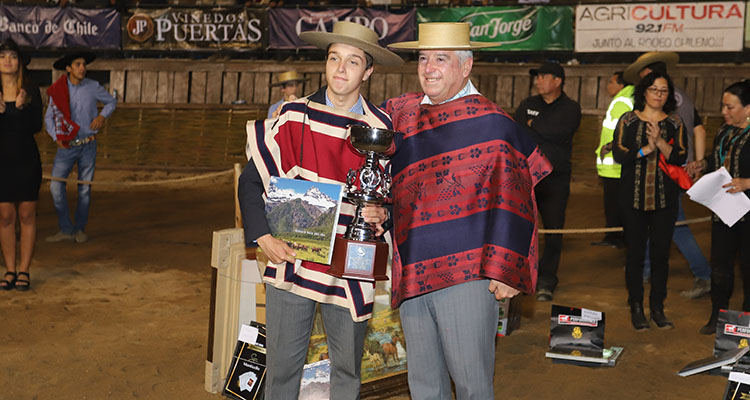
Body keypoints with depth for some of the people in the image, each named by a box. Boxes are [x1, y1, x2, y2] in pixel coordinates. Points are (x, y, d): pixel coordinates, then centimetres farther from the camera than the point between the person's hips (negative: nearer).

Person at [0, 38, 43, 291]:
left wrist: (20, 108, -23)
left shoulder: (31, 90, -1)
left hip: (27, 159, -1)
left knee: (27, 216, 2)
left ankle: (24, 271, 9)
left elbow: (37, 126, -8)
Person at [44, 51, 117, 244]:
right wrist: (56, 137, -5)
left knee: (85, 188, 5)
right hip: (66, 146, 0)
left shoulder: (93, 87, -3)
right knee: (56, 185, -10)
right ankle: (66, 229, 2)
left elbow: (112, 101, 14)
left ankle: (80, 228, 19)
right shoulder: (57, 90, -2)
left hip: (88, 145, 0)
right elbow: (49, 117, 8)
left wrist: (102, 115, -5)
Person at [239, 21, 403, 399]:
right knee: (282, 368, 7)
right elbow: (251, 181, 3)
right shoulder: (293, 116, -1)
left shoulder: (381, 129, 0)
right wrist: (263, 236, -7)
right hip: (291, 261, 0)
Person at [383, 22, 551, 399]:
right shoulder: (400, 111, 11)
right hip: (411, 274, 5)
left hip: (467, 273, -5)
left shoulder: (490, 121, -4)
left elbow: (513, 199, -7)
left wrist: (504, 269, -12)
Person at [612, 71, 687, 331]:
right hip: (633, 197, -1)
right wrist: (646, 149, -17)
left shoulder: (675, 123, 6)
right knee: (635, 253, 3)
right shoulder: (628, 121, 3)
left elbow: (681, 158, -4)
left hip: (665, 199, 1)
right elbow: (619, 154, -6)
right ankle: (636, 308, 13)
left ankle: (657, 307, 16)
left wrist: (660, 141, -17)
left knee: (661, 254, 4)